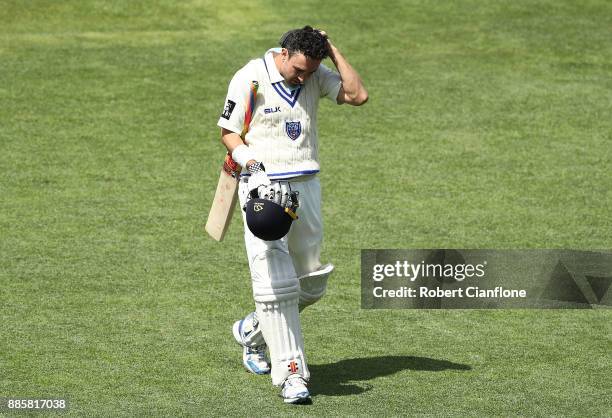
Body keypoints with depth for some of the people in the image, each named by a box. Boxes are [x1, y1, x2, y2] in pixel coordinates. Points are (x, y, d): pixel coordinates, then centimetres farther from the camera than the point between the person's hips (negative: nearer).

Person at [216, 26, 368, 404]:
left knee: (312, 283, 11)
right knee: (276, 281, -14)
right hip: (263, 186, -5)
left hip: (306, 185, 5)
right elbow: (229, 133, -2)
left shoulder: (315, 75, 5)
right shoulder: (249, 79, -7)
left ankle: (252, 330, 34)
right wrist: (251, 163, -19)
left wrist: (333, 51, -7)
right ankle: (291, 372, -12)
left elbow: (358, 95, -7)